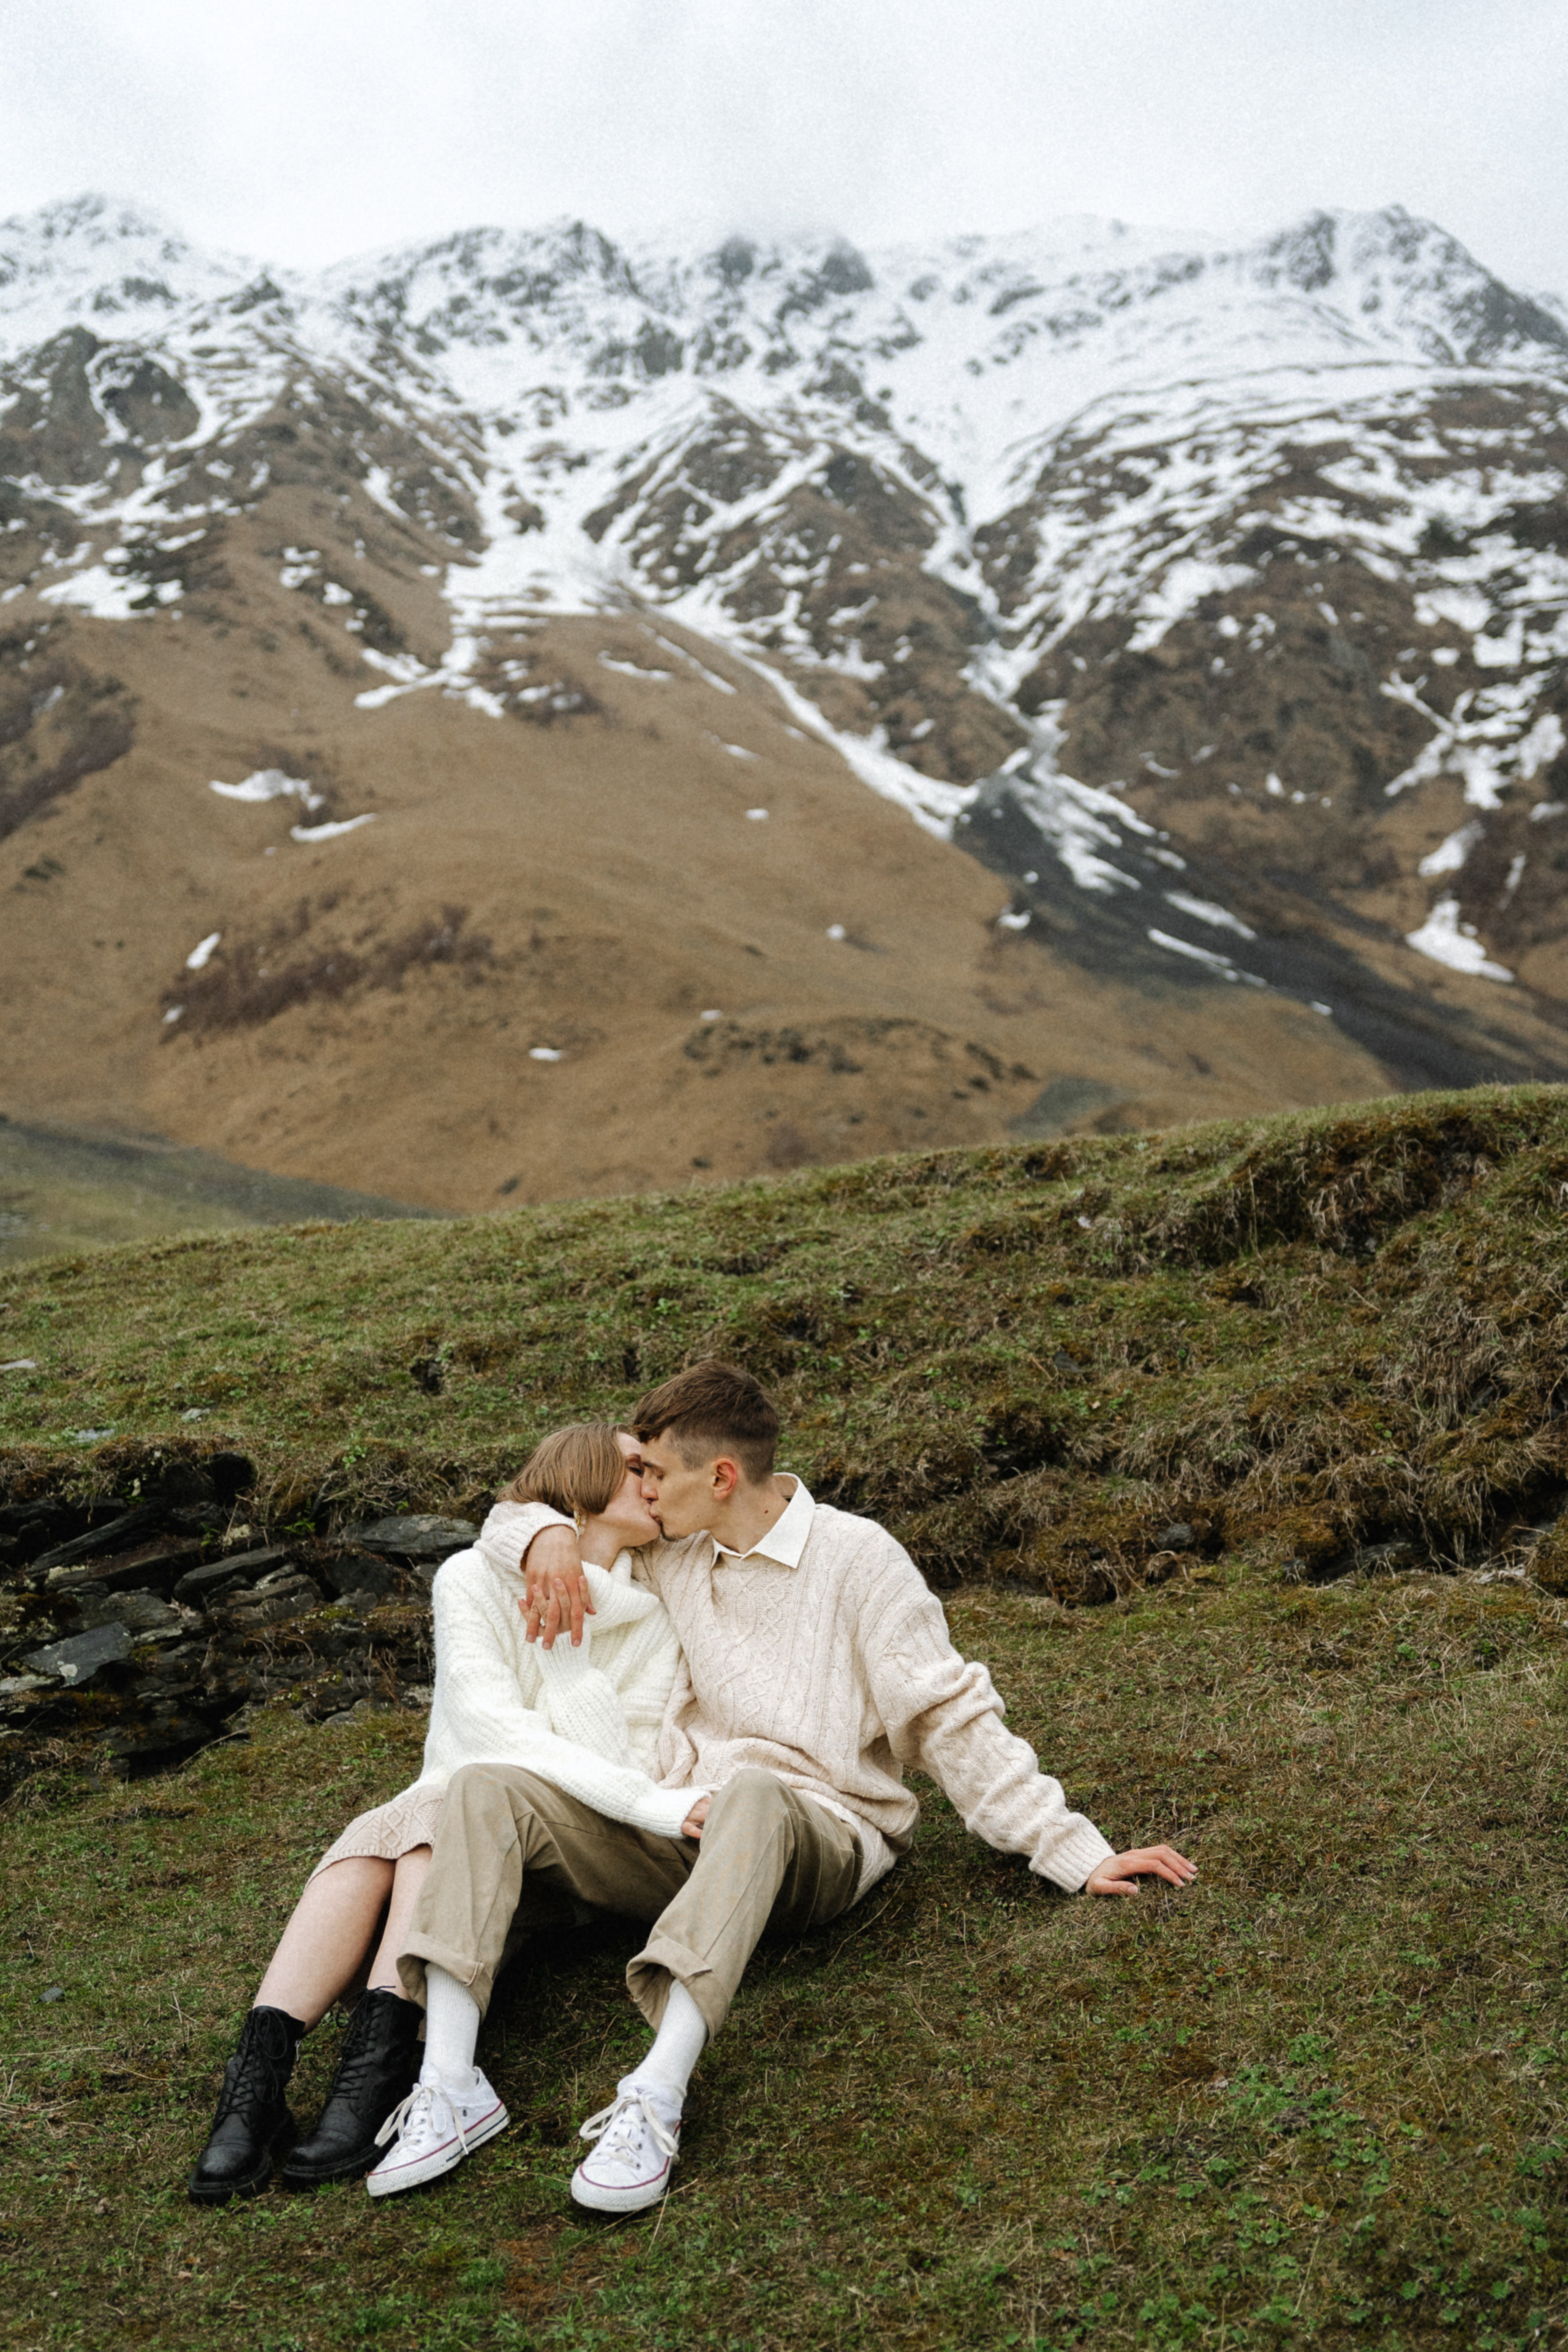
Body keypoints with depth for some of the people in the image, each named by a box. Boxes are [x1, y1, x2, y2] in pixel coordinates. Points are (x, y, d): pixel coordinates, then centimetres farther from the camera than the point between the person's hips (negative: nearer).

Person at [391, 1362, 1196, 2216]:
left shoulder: (854, 1555, 0)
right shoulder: (671, 1556, 15)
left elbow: (950, 1720, -1)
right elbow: (522, 1511, 31)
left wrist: (1076, 1854, -5)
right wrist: (549, 1536, 5)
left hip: (816, 1837, -5)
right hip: (677, 1836, 5)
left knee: (750, 1793, -41)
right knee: (488, 1789, -17)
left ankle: (657, 2096, -50)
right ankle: (447, 2080, -31)